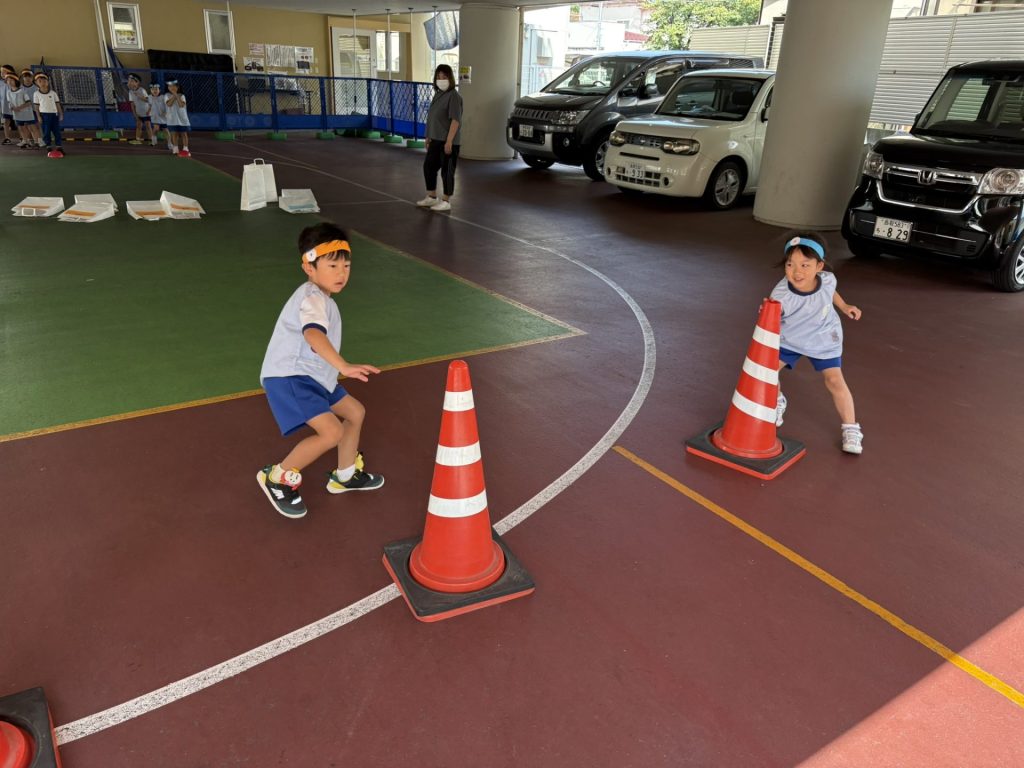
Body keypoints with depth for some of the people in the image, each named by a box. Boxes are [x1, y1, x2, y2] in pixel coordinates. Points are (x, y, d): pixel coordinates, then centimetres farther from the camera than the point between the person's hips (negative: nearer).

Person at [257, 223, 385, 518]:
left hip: (311, 376, 11)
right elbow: (313, 333, -43)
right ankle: (278, 478, -2)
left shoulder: (319, 297, 12)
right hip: (288, 378, -11)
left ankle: (345, 475, 36)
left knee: (354, 411, 19)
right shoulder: (312, 298, -21)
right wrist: (344, 366, -55)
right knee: (331, 431, -23)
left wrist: (337, 369, 32)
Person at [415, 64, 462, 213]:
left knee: (447, 171, 0)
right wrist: (429, 136, 19)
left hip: (448, 141, -9)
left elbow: (455, 120, -20)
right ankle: (431, 197, 27)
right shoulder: (438, 94, 13)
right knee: (428, 166, 14)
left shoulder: (453, 96, -14)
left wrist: (449, 141, -24)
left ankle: (446, 201, 9)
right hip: (436, 140, 9)